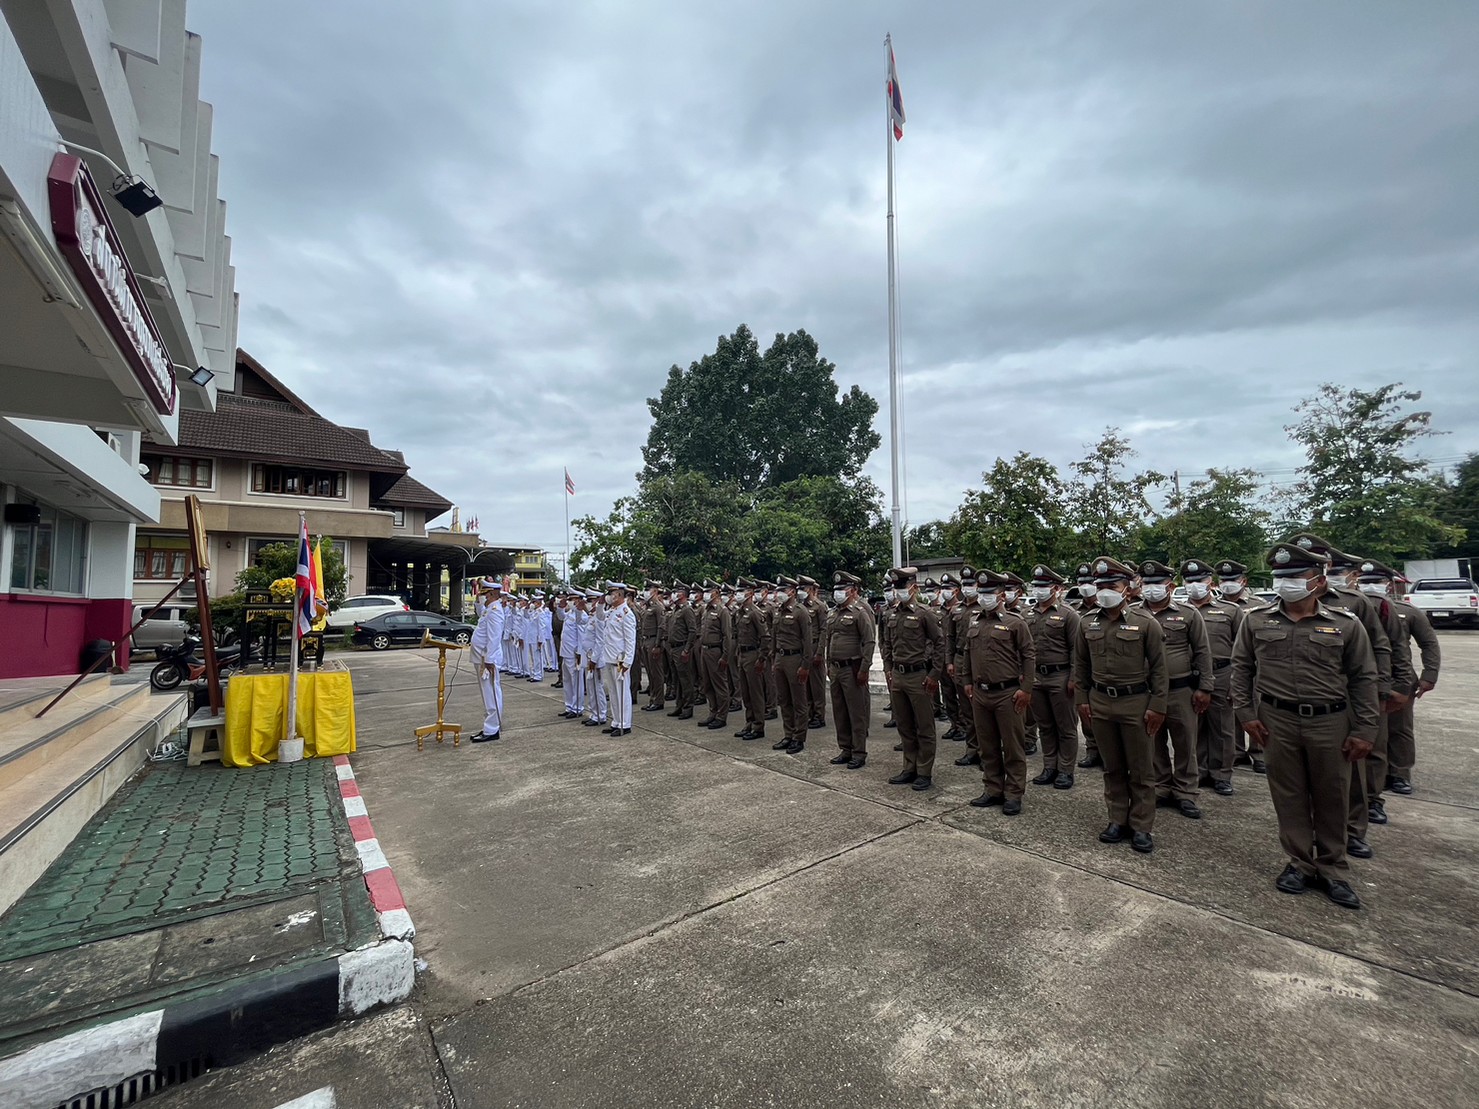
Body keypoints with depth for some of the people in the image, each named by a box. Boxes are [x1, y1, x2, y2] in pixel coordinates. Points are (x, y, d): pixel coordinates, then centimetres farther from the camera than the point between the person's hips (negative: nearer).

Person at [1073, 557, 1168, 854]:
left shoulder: (1146, 623, -8)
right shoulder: (1087, 623, 2)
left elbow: (1158, 668, -5)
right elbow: (1080, 664, 8)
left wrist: (1157, 707, -8)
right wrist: (1081, 699, 6)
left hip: (1136, 703, -3)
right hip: (1099, 702, 3)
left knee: (1141, 770, 8)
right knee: (1112, 768, 14)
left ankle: (1141, 827, 20)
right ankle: (1118, 820, 26)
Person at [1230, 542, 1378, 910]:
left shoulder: (1346, 624, -1)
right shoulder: (1257, 620, 1)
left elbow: (1363, 679, 2)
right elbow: (1241, 667, 6)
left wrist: (1364, 730, -2)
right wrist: (1245, 713, 0)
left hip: (1330, 723, 0)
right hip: (1277, 721, 1)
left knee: (1332, 799, 11)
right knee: (1288, 796, 9)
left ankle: (1333, 870, 27)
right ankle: (1300, 863, 24)